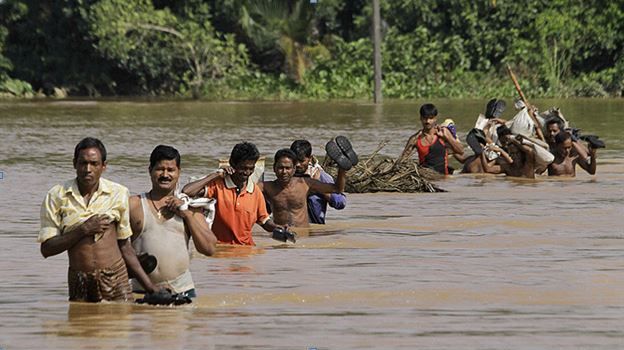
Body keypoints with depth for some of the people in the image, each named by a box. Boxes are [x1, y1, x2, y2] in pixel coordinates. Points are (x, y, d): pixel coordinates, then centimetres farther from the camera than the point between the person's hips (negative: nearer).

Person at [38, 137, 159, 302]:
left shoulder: (118, 194, 7)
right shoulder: (56, 196, 2)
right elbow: (47, 249, -2)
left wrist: (150, 287, 12)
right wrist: (83, 230, -11)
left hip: (115, 278, 0)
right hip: (79, 282, 0)